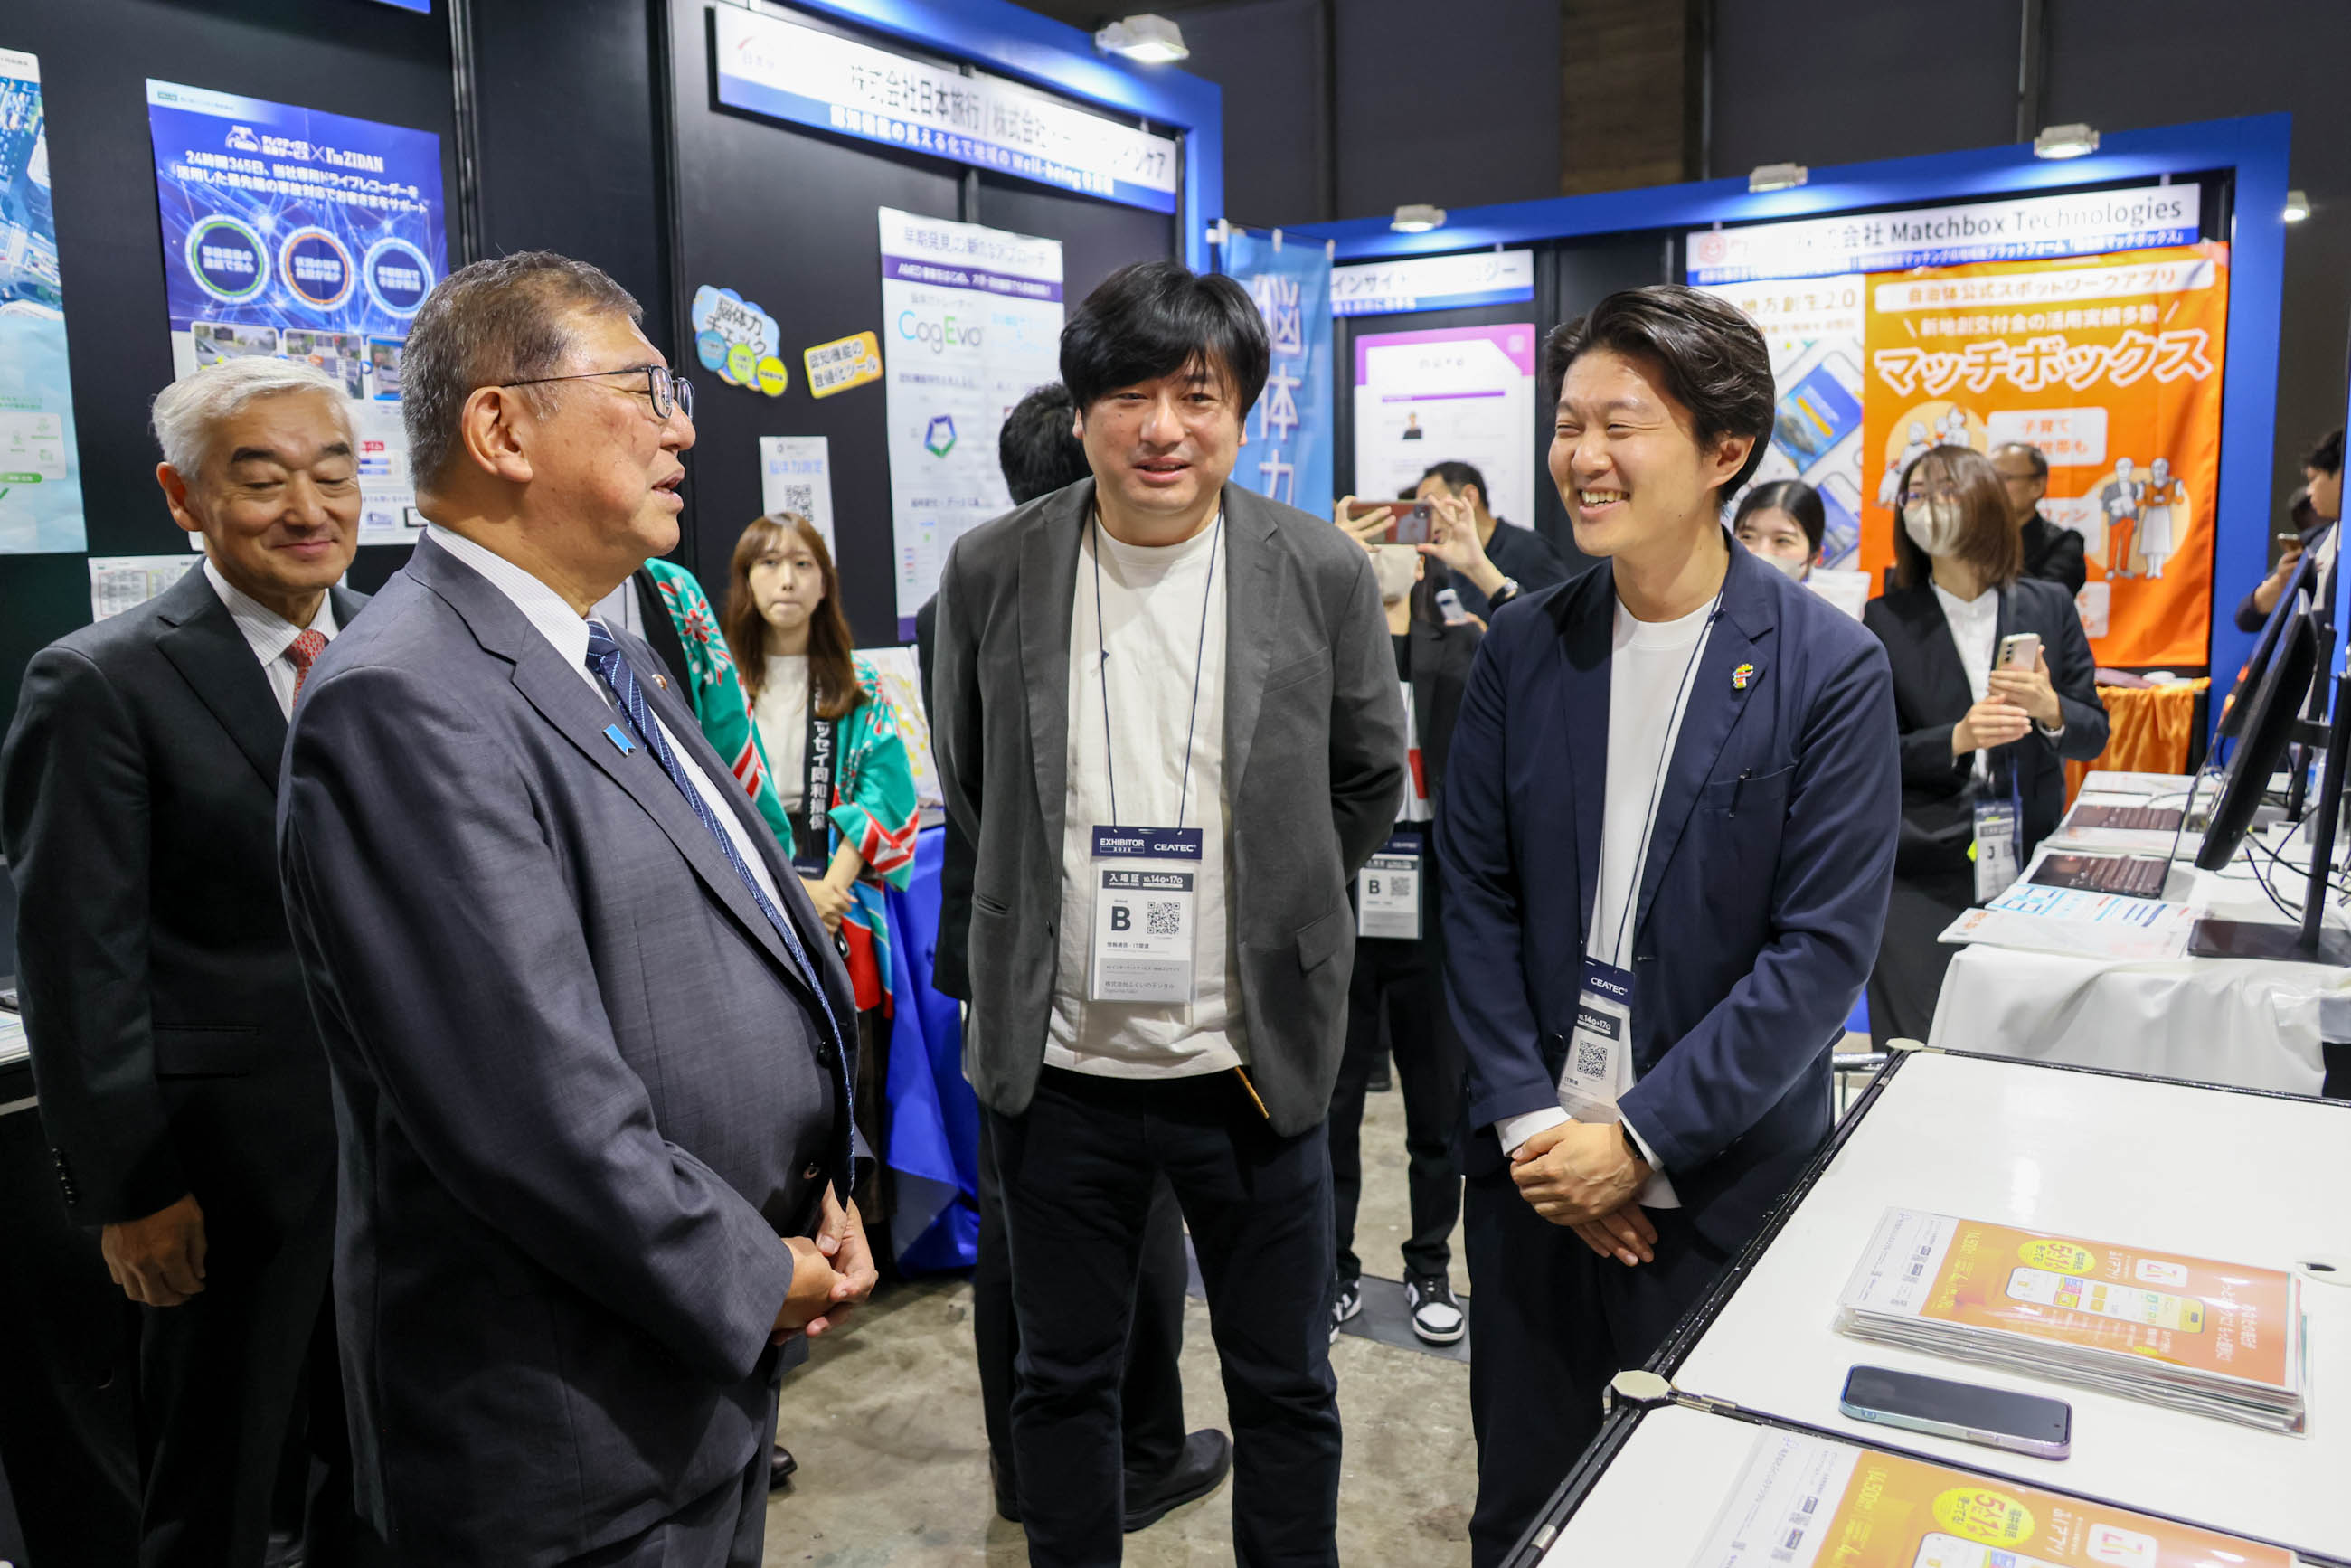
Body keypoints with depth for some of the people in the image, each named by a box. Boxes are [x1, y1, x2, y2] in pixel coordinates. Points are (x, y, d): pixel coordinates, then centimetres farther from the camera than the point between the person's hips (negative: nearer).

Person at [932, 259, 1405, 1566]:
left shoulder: (1323, 572, -7)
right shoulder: (991, 572, -4)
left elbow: (1370, 780, 6)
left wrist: (1274, 914, 7)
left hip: (1253, 1057, -1)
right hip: (1060, 1059, 1)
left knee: (1286, 1386, 15)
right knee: (1064, 1379, 18)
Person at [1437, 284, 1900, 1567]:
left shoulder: (1829, 669, -9)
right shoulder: (1519, 650, 1)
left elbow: (1823, 947, -12)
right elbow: (1475, 899, 2)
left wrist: (1639, 1136, -15)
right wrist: (1527, 1118, -7)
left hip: (1724, 1185, -2)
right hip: (1535, 1171, 3)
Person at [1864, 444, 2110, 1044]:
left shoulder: (2049, 606, 8)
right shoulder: (1886, 619, 2)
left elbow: (2093, 735, 8)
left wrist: (2050, 710, -13)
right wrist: (1956, 740, -19)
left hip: (2030, 865, 2)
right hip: (1922, 875, -2)